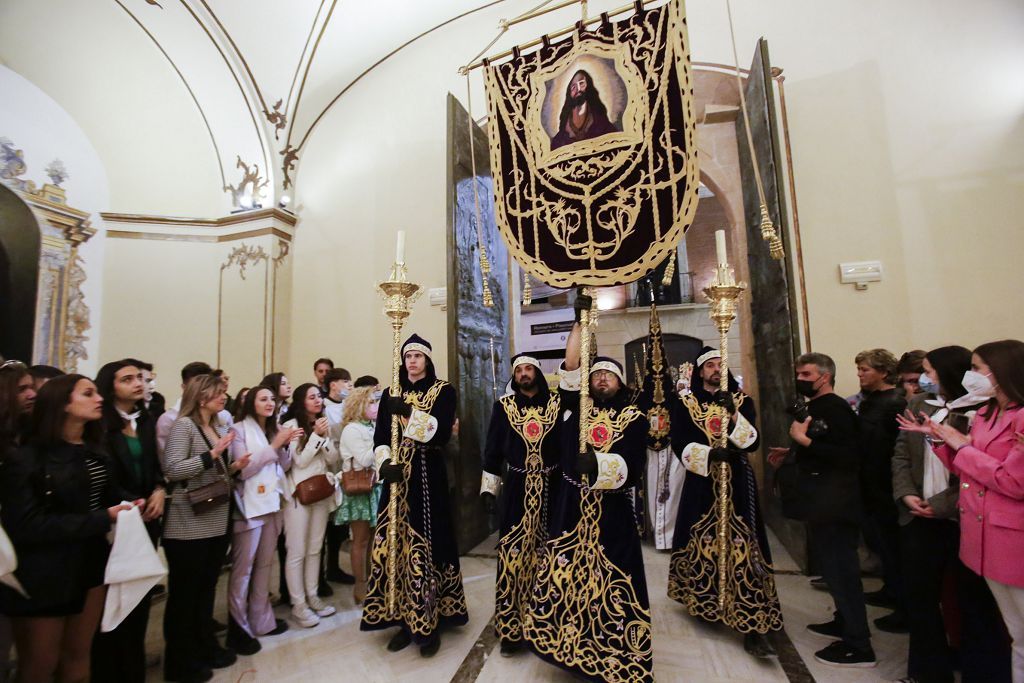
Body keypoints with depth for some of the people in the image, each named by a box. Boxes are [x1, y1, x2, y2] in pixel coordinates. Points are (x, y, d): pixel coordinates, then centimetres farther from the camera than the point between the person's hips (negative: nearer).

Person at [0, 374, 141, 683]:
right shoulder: (25, 459, -16)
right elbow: (27, 526, -22)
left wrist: (129, 504, -10)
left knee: (77, 656, 19)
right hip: (43, 576, -6)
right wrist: (103, 519, -23)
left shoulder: (95, 453, 7)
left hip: (91, 566, 6)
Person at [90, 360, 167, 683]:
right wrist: (131, 505, -14)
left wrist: (160, 490, -4)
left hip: (146, 517, 5)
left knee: (141, 590, 11)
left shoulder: (147, 420, 8)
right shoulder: (101, 424, -10)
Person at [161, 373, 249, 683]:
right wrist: (212, 454, -25)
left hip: (216, 522, 7)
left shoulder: (220, 428, 10)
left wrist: (233, 467, 2)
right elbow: (172, 469, -21)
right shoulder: (183, 425, -12)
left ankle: (205, 647, 32)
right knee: (184, 592, 7)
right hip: (188, 525, -7)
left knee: (207, 588, 18)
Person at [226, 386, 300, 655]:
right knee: (243, 568, 3)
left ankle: (261, 619, 27)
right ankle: (238, 627, 16)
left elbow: (284, 467, 8)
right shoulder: (239, 429, -9)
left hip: (272, 502, 6)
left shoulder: (275, 429, 8)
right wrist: (274, 445, -18)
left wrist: (286, 445, -9)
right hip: (249, 505, -6)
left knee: (265, 565, 14)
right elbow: (243, 470, -16)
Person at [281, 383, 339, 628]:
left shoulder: (323, 425, 10)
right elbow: (300, 460, -13)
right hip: (299, 493, -6)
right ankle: (298, 604, 14)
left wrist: (324, 436, -11)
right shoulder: (291, 425, -9)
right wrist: (316, 435, -18)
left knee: (315, 549, 14)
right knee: (297, 551, 3)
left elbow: (333, 459, 3)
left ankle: (312, 596, 25)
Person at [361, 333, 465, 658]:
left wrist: (409, 413, -20)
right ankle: (404, 619, 20)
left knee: (425, 545, -2)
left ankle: (430, 623, 14)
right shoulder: (391, 394, 11)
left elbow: (442, 433, -13)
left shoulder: (443, 391, -1)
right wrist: (386, 462, -14)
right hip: (398, 477, 4)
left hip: (428, 476, -3)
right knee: (396, 544, 5)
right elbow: (379, 437, 4)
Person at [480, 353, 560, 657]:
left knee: (546, 553, 7)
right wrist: (489, 486, 3)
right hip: (517, 487, 0)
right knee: (512, 553, -2)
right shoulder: (504, 405, 3)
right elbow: (493, 447, 5)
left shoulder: (556, 403, 2)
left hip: (550, 486, 1)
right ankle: (511, 626, 12)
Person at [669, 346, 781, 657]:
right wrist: (709, 453, -20)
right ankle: (702, 601, 27)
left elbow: (753, 442, -4)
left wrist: (733, 415, -18)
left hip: (737, 482, 0)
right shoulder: (687, 404, 3)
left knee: (742, 545, -6)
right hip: (702, 483, 0)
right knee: (702, 543, 6)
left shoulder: (742, 400, 6)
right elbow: (680, 443, -5)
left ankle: (752, 625, -3)